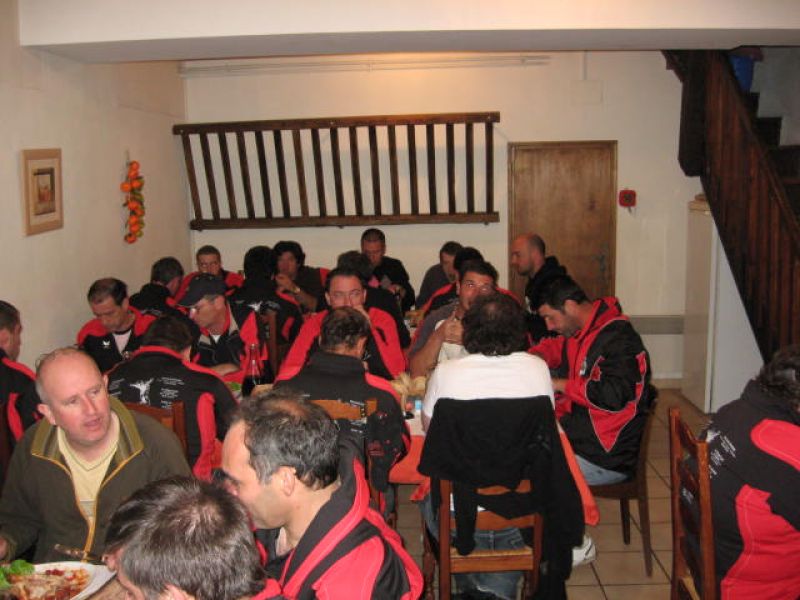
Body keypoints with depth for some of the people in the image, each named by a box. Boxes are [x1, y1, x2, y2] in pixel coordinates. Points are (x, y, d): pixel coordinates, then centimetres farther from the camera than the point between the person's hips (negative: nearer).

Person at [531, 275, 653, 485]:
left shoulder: (617, 340, -19)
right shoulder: (581, 332, 10)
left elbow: (614, 396, -31)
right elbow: (555, 346, 31)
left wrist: (562, 385, -21)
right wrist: (538, 355, 7)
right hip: (576, 435, 9)